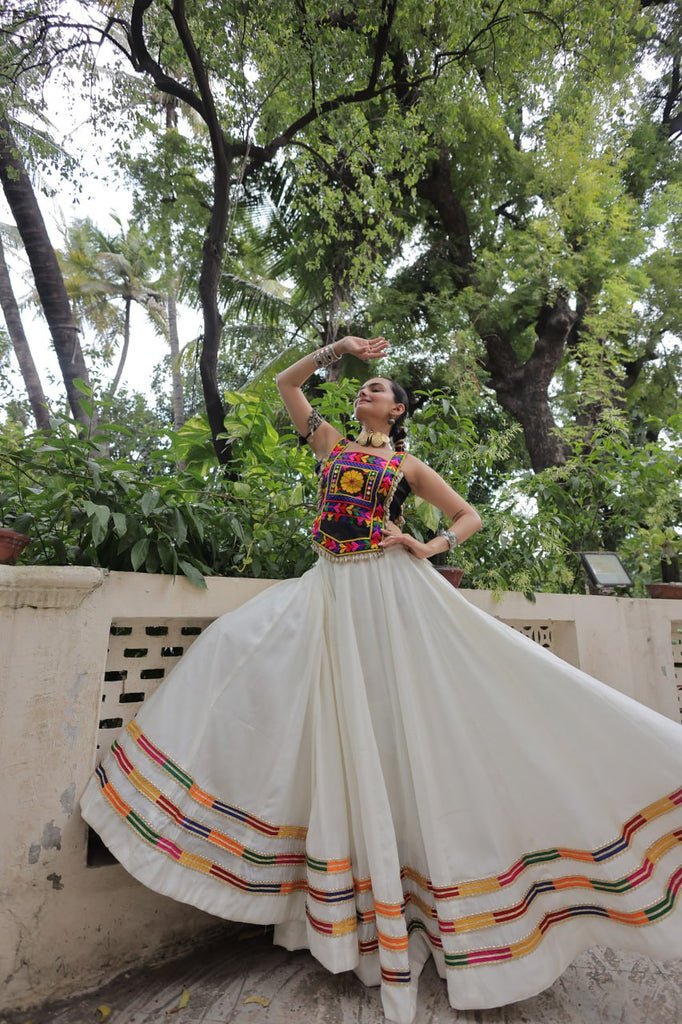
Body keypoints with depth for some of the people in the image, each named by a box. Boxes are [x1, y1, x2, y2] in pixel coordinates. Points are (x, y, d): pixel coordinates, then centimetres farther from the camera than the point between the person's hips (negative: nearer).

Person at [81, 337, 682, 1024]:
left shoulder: (409, 466, 10)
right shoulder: (331, 444, 19)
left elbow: (470, 516, 11)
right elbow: (286, 383, 24)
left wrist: (428, 548, -6)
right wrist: (335, 351, 17)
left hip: (392, 593, -3)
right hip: (331, 591, 4)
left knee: (395, 729, -3)